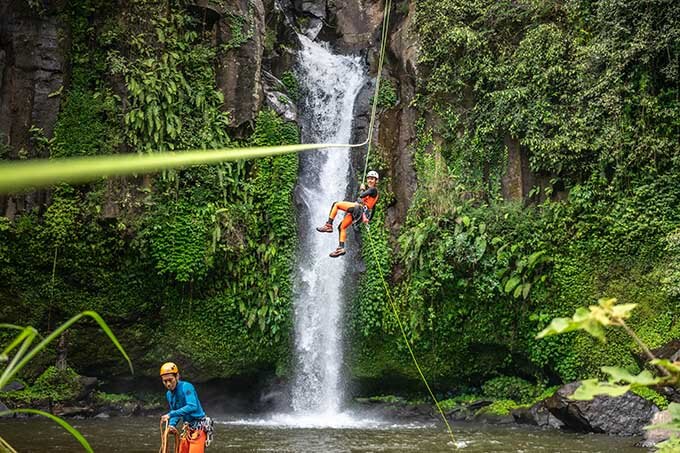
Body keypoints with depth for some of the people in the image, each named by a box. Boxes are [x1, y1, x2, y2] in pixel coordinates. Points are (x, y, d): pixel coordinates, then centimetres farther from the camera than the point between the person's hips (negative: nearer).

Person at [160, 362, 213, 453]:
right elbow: (175, 412, 14)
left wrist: (171, 414, -28)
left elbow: (192, 407, -30)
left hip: (199, 427, -8)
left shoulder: (186, 387, -17)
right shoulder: (169, 394, 8)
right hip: (188, 428, 8)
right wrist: (172, 424, -7)